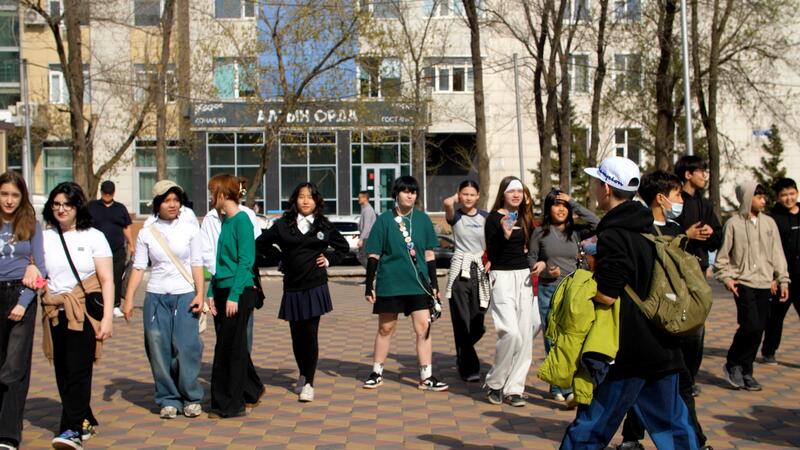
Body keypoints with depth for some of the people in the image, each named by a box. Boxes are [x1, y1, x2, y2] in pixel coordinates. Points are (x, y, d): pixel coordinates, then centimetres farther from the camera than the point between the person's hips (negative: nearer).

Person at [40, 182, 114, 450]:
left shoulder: (93, 237, 2)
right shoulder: (45, 238, 11)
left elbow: (107, 280, -2)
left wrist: (107, 318, -8)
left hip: (84, 312, -4)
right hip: (55, 313, 4)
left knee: (78, 371, -10)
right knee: (63, 374, 7)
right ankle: (85, 422, 22)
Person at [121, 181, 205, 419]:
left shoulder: (190, 230, 3)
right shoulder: (146, 233, 5)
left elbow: (197, 265, 2)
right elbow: (138, 268, 4)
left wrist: (200, 294, -7)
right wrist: (129, 299, -4)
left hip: (184, 295, -1)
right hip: (156, 296, 1)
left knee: (186, 347, -6)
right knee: (159, 350, 2)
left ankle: (191, 398, 10)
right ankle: (168, 400, 15)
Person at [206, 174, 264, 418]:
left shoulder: (241, 220, -12)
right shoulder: (225, 221, 13)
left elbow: (246, 261, -17)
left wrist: (234, 295, -20)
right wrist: (212, 293, 9)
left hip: (239, 293, -8)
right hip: (222, 292, 8)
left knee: (230, 349, -1)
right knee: (234, 348, 15)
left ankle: (229, 405, 9)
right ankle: (252, 391, 31)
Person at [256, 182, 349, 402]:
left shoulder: (324, 226, 7)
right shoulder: (283, 225, 3)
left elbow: (343, 246, 21)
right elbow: (259, 245, 6)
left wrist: (329, 259, 7)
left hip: (315, 287, -1)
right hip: (292, 288, 1)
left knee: (310, 334, -5)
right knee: (297, 336, 8)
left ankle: (308, 383, 4)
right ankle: (303, 374, 32)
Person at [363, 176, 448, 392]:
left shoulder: (423, 219, 4)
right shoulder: (385, 219, -2)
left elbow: (429, 254, 8)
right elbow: (374, 255, -1)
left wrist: (434, 283, 5)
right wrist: (369, 285, -4)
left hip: (418, 283, 2)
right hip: (390, 283, -1)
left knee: (423, 328, -2)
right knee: (385, 328, 10)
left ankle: (427, 377, 6)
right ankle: (377, 373, 24)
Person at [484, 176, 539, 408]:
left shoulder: (525, 218, 13)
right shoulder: (494, 219, -5)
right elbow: (491, 255, -11)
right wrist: (504, 234, -23)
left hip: (524, 276, 6)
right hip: (503, 277, -6)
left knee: (525, 335, 1)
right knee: (511, 333, -17)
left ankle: (513, 388, 9)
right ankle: (494, 383, 3)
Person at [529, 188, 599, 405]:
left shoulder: (575, 232, 8)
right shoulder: (540, 233, 5)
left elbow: (596, 224, -8)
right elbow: (531, 261, 7)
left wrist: (574, 203, -4)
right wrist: (547, 271, -12)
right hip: (548, 291, -1)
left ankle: (559, 387, -4)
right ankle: (562, 387, 4)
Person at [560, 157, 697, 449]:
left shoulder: (613, 235, -17)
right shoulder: (649, 228, 10)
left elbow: (606, 295, -23)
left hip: (627, 352, -8)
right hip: (662, 346, 8)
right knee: (672, 424, 17)